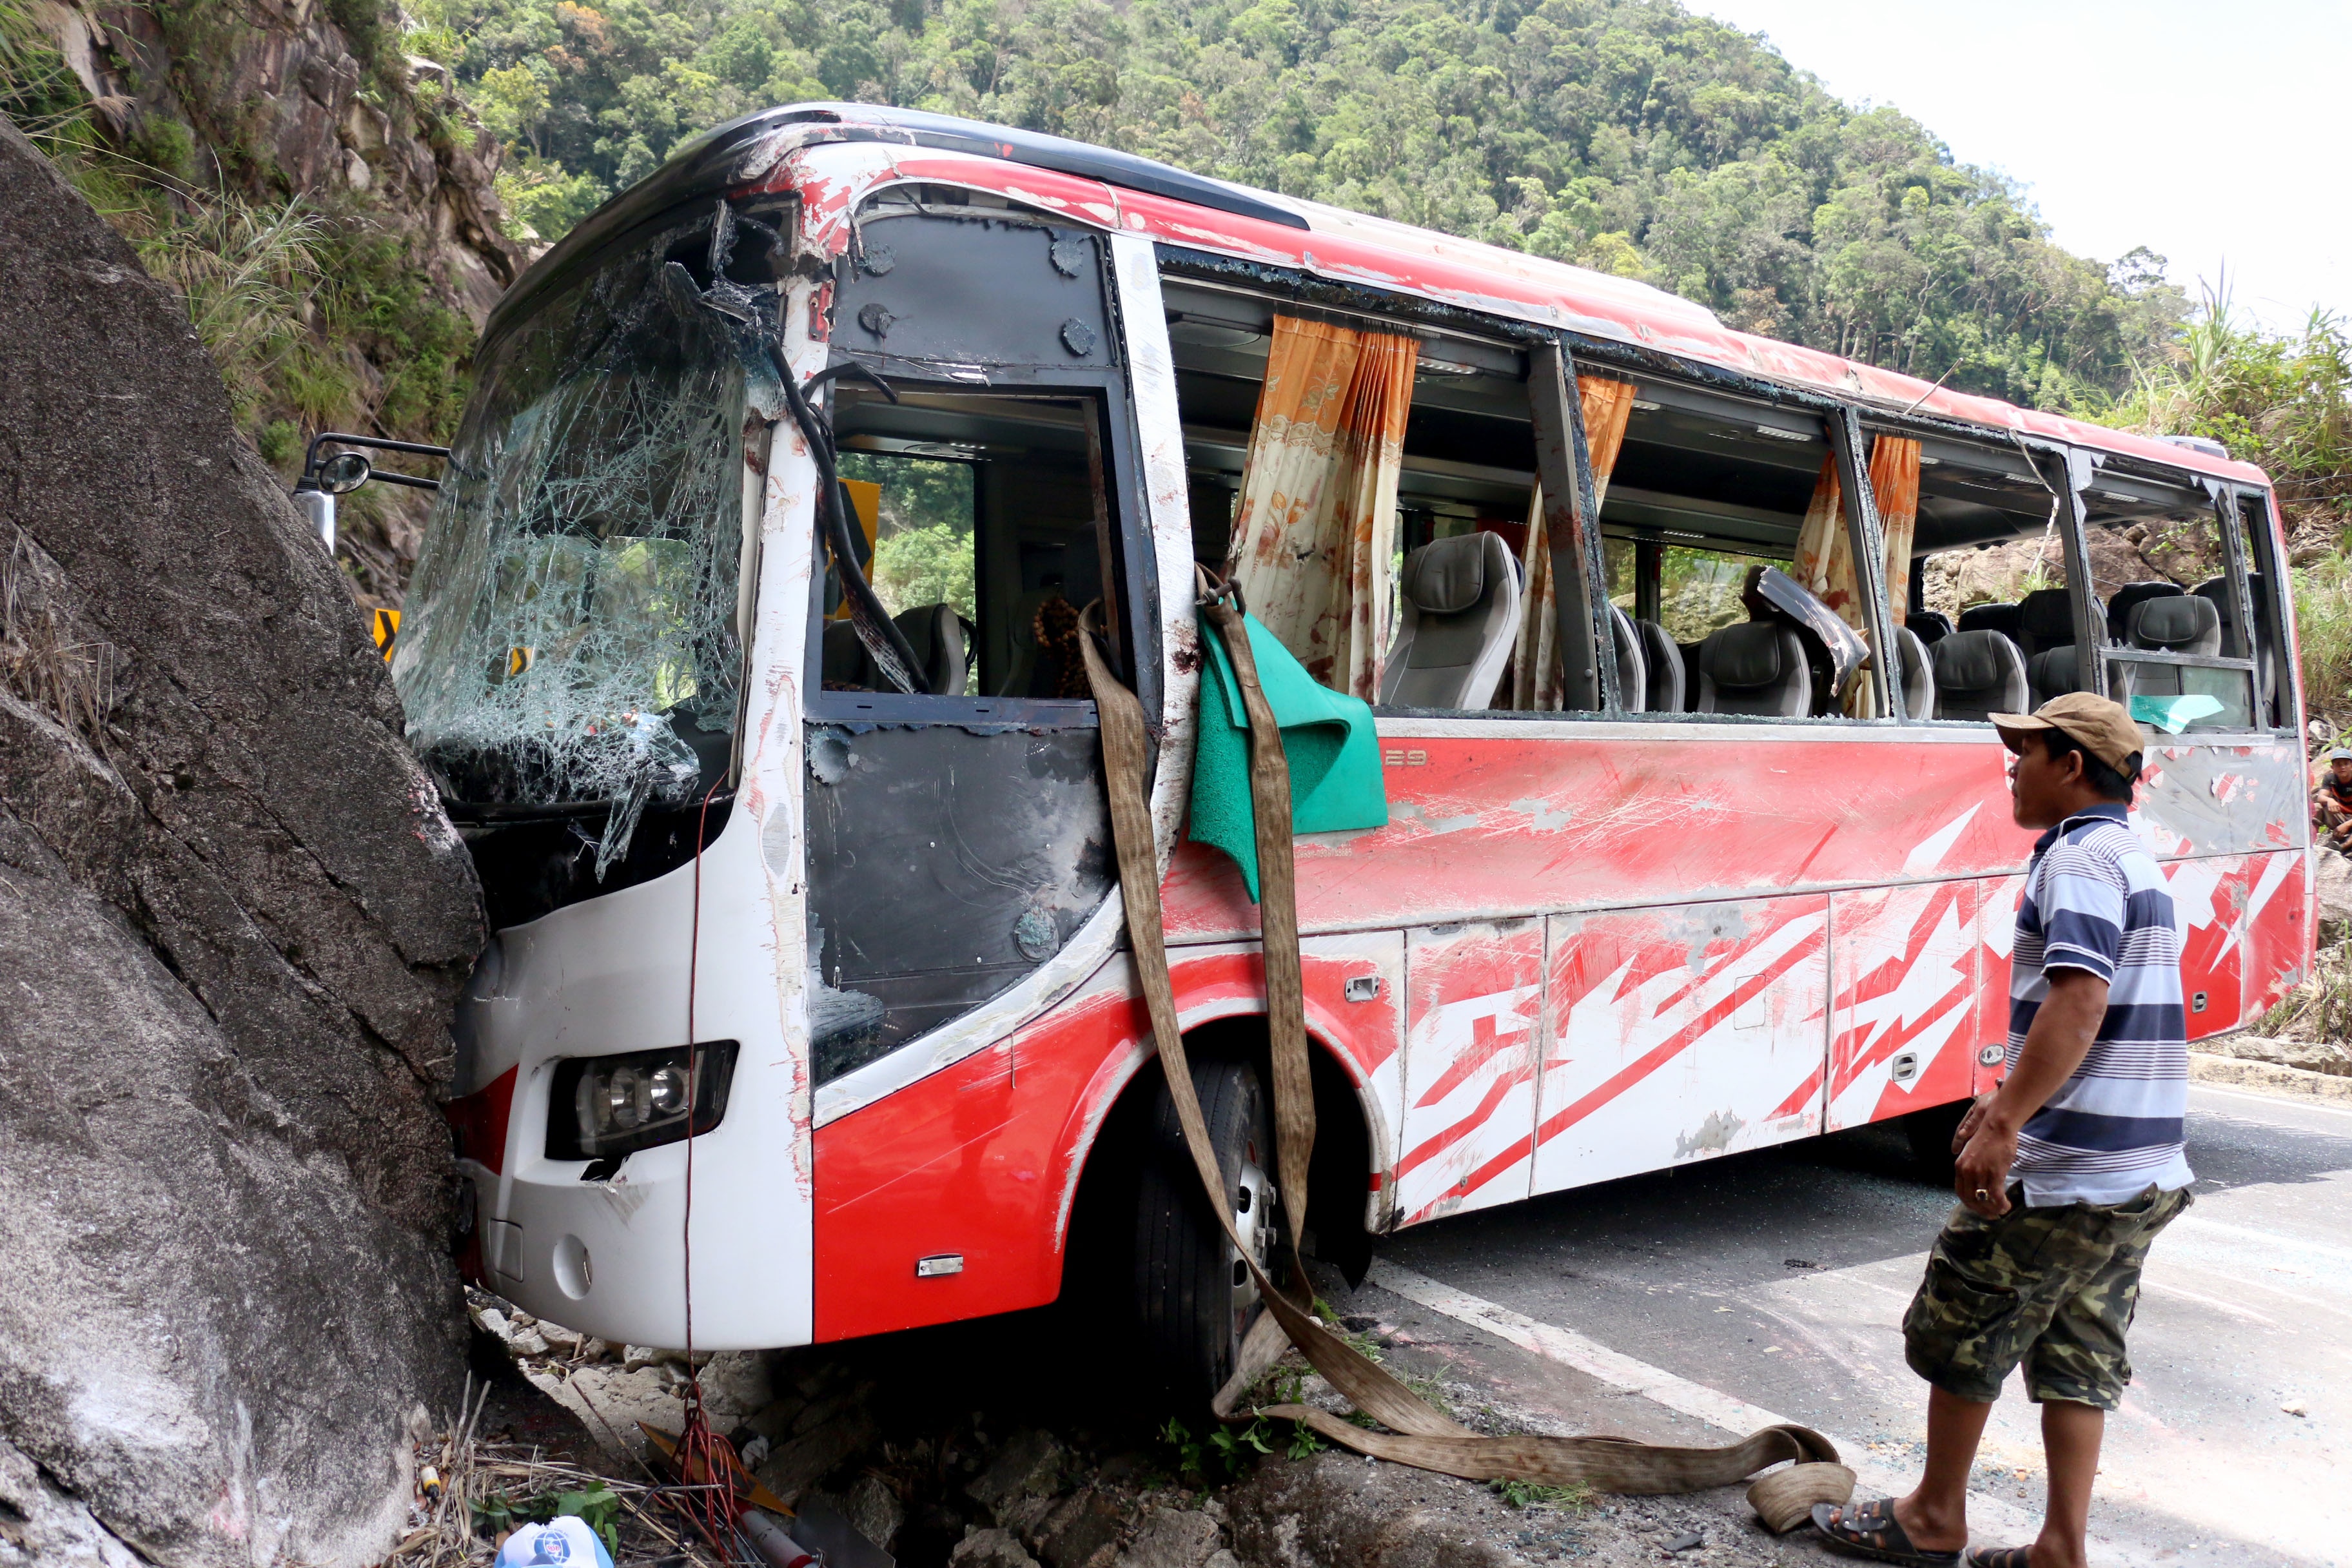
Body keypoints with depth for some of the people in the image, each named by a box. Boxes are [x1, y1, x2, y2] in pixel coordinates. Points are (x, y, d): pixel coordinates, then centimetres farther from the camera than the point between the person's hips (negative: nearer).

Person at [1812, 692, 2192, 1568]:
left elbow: (2079, 1003, -28)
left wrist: (2006, 1123, -30)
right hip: (2143, 1176, 9)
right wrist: (2010, 1101, 25)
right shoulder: (2133, 858, 17)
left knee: (1958, 1334, 6)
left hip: (2058, 1172, -9)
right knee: (2080, 1357, 14)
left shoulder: (2080, 858, -15)